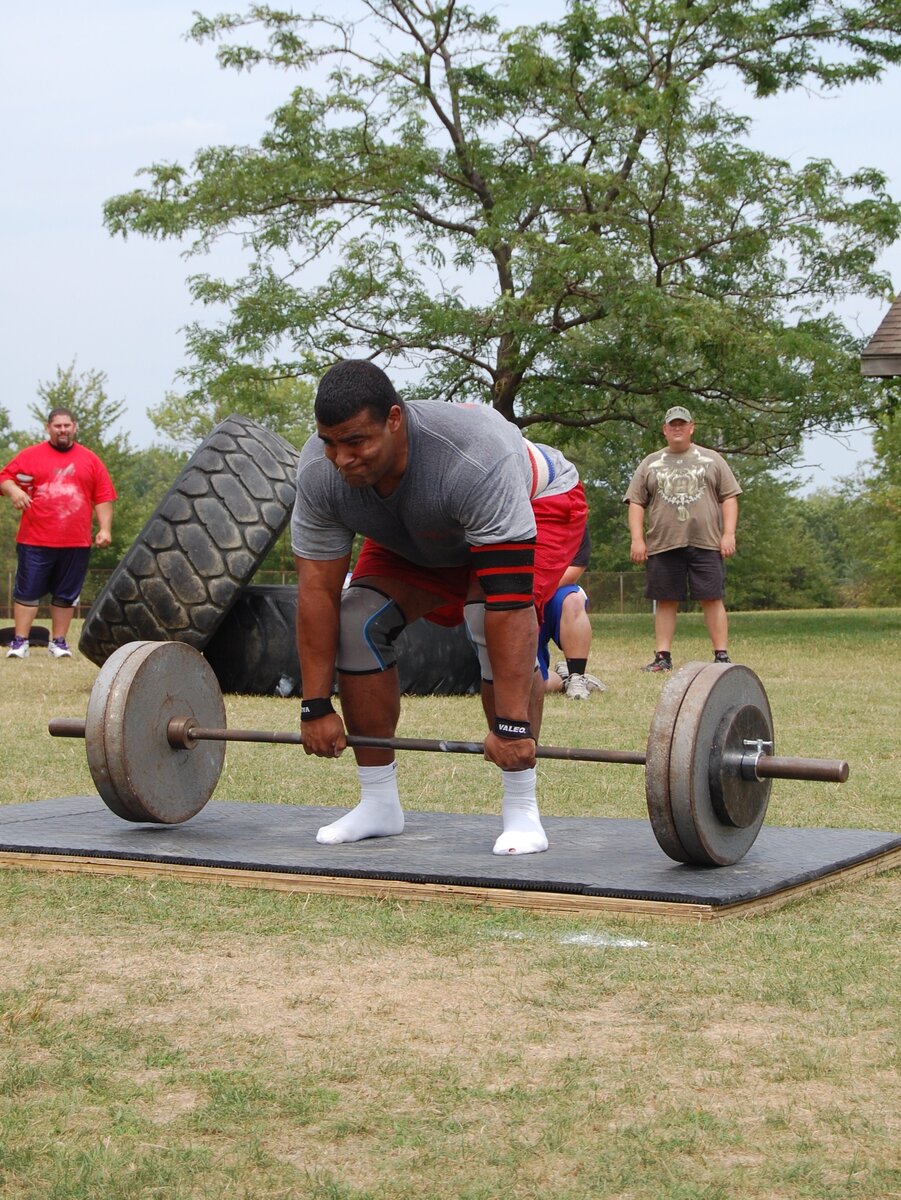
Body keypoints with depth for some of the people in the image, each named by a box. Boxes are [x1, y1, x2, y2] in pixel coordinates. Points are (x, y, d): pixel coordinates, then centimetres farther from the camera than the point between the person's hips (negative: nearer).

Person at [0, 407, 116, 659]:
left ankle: (58, 641, 15)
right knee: (27, 591, -1)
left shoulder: (90, 460, 10)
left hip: (76, 543, 2)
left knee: (66, 595, 6)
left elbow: (103, 498, 9)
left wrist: (105, 528, 0)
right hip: (35, 542, -2)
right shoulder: (31, 455, 6)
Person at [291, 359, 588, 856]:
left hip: (538, 505, -5)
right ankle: (379, 803, -1)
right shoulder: (319, 471, -28)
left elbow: (508, 600, -45)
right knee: (356, 620, -14)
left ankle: (521, 810, -20)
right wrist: (316, 707, -21)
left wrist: (512, 723, -46)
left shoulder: (472, 458, -45)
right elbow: (317, 590, -21)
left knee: (492, 618, -31)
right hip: (416, 536, 5)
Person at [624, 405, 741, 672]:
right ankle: (663, 657, 6)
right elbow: (636, 502, 10)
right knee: (665, 600, 2)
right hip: (663, 545, 1)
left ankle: (722, 655, -2)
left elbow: (729, 497, 8)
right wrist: (637, 539, -1)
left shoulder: (712, 460, 11)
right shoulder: (650, 464, 13)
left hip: (706, 543, -1)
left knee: (712, 599, -4)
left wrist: (729, 534, -3)